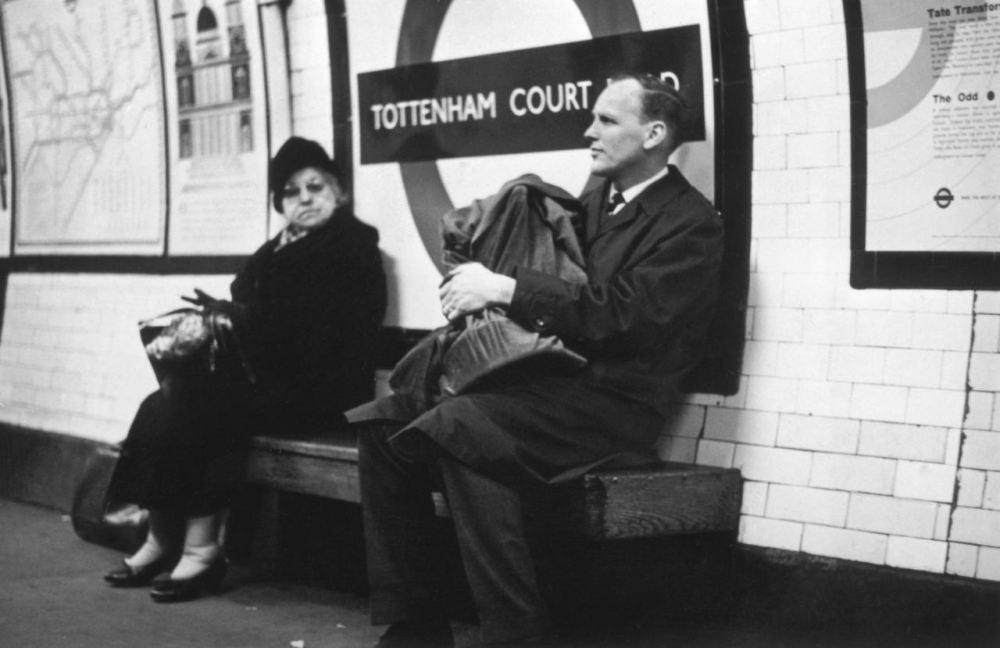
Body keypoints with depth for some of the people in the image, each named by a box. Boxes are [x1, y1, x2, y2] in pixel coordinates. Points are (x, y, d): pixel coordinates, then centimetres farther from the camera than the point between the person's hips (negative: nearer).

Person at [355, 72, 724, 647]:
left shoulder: (692, 225, -6)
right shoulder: (596, 201, 21)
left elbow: (618, 314, -18)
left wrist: (504, 288, -19)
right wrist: (477, 281, -3)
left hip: (610, 400, -8)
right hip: (546, 380, 8)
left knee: (460, 429, -32)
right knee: (385, 426, -10)